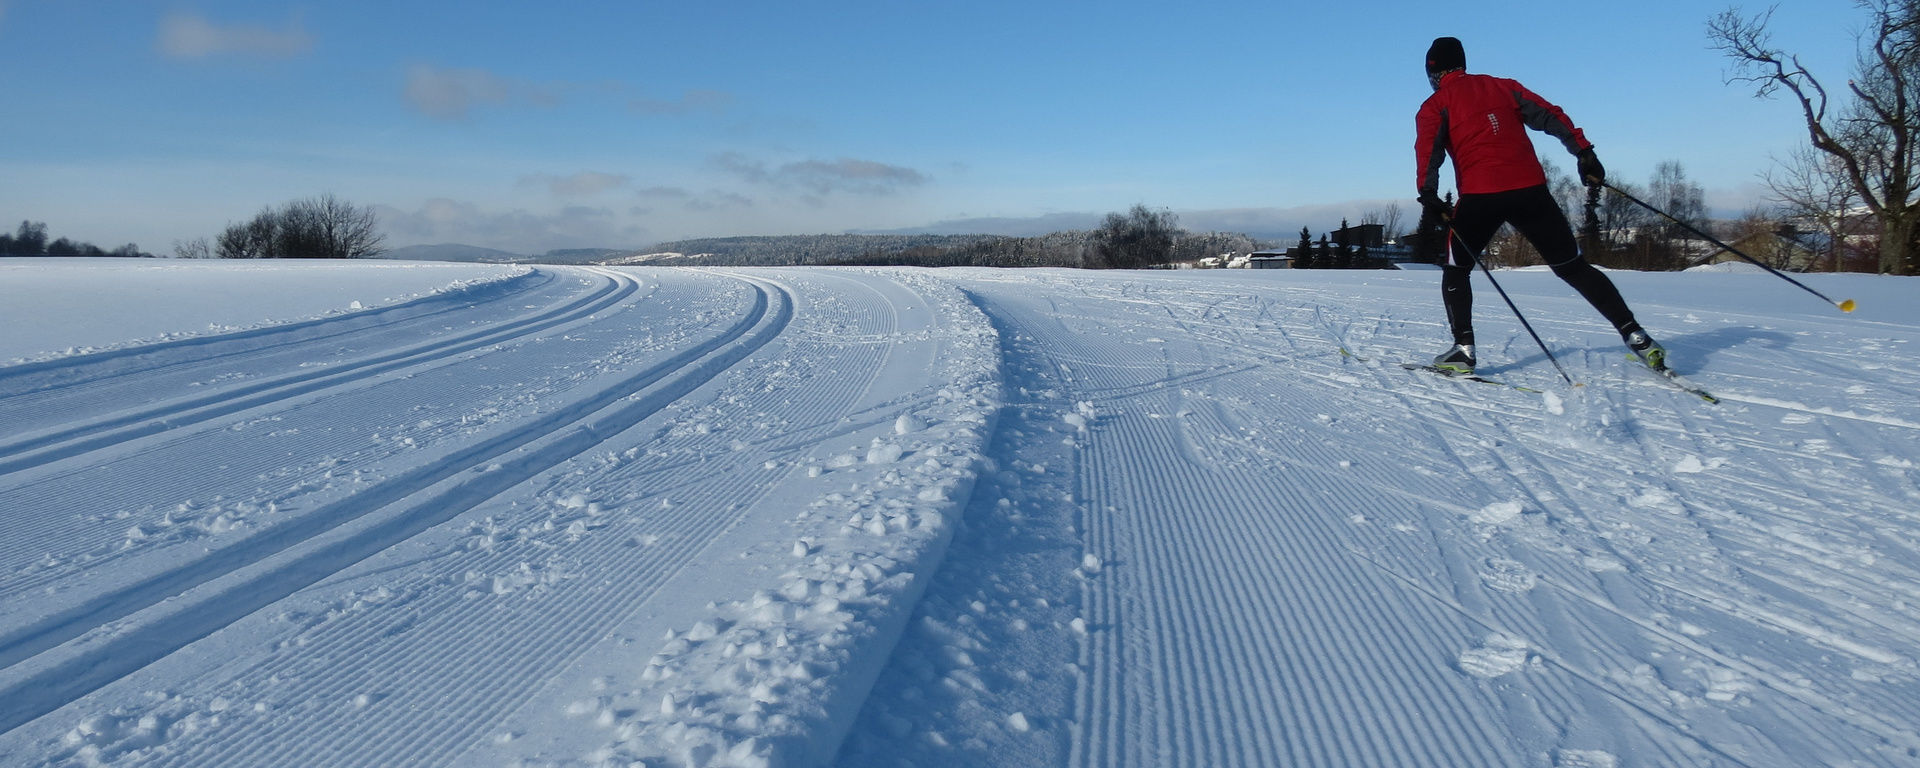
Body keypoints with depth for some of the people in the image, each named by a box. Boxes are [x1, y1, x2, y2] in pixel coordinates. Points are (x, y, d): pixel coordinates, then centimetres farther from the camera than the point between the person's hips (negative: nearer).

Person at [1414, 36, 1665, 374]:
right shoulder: (1501, 85, 21)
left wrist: (1428, 192, -18)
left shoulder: (1436, 105, 10)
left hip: (1479, 195, -3)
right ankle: (1635, 336, 5)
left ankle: (1463, 348, 1)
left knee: (1456, 269, 16)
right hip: (1530, 189, 3)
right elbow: (1550, 116, 13)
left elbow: (1429, 147, -8)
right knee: (1573, 266, 11)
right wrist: (1584, 152, 9)